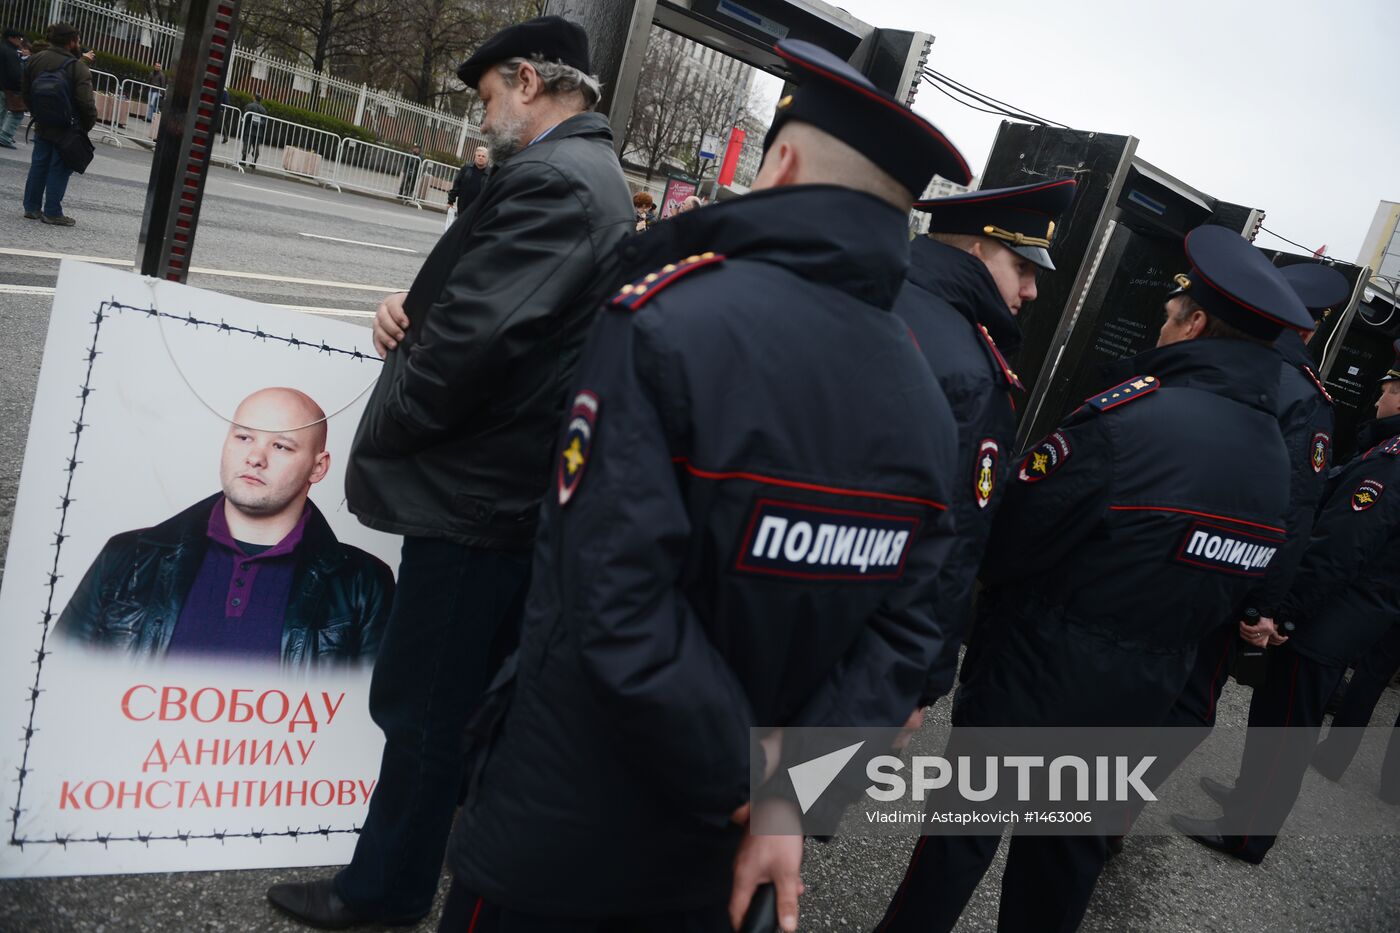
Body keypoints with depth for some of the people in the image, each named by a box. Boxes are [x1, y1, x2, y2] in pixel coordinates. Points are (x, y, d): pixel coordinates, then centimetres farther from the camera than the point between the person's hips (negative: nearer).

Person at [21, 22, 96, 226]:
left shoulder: (35, 60, 4)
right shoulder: (77, 67, -18)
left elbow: (26, 92, 13)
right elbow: (86, 103, -22)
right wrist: (89, 123, -6)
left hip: (43, 125, 6)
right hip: (67, 129, -6)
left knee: (39, 165, 14)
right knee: (59, 168, 1)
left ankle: (32, 207, 18)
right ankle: (52, 212, 3)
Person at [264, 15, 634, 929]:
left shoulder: (550, 178, -19)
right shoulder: (596, 175, 15)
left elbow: (474, 340, -26)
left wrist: (380, 435, -10)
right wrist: (415, 304, 0)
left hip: (477, 495, -10)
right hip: (519, 487, 10)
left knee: (421, 704, 5)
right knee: (472, 693, 23)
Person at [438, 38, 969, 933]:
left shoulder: (666, 316, -22)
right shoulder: (930, 405, -4)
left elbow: (621, 612, -28)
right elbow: (904, 631, -8)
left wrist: (745, 789, -16)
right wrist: (787, 790, -8)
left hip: (558, 826, -4)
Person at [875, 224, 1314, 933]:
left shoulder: (1134, 414, -26)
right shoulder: (1274, 455, 0)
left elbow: (1008, 534, -22)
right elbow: (1229, 584, 8)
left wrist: (982, 577, -2)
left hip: (1041, 669, -6)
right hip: (1145, 689, 6)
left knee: (966, 821, 11)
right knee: (1071, 843, 23)